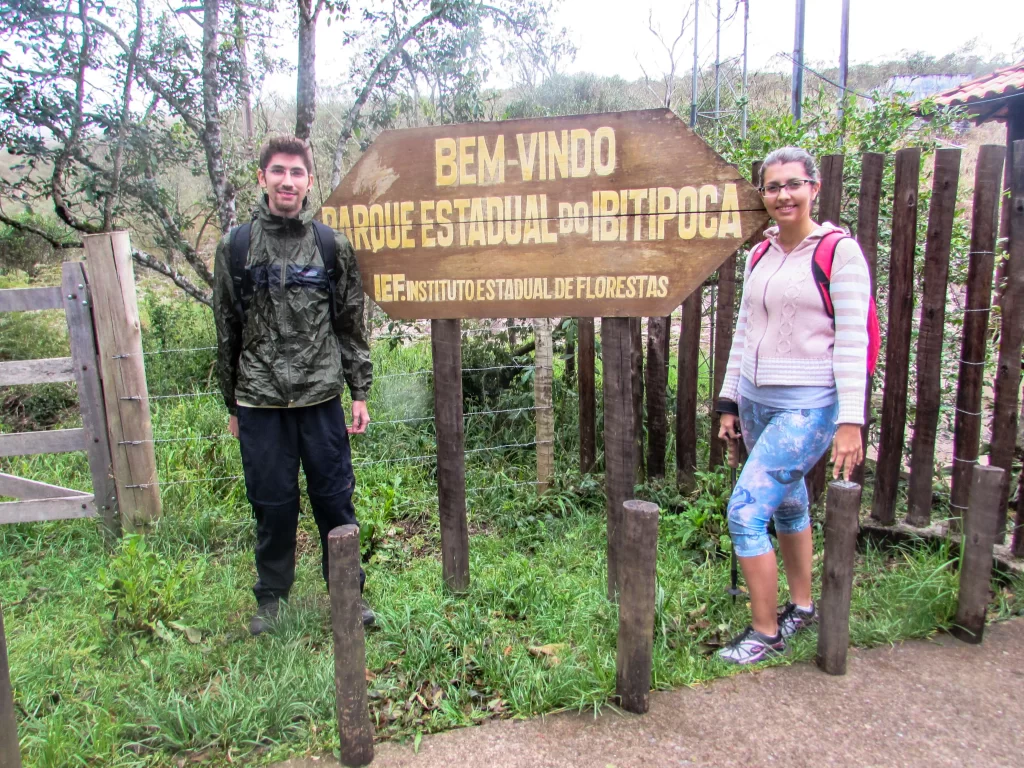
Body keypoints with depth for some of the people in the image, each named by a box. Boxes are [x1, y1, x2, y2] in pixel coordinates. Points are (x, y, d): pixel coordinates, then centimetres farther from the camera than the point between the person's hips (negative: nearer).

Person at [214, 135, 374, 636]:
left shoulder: (333, 247, 4)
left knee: (334, 498, 7)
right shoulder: (235, 247, 4)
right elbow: (227, 331, 8)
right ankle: (271, 596, 29)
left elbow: (350, 325, 7)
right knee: (272, 503, 9)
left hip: (321, 397, 0)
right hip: (260, 402, 0)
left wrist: (359, 392, 4)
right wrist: (232, 404, 10)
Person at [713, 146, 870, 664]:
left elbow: (852, 340, -12)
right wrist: (730, 400, 13)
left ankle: (766, 632, 5)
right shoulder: (761, 254, 11)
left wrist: (851, 420, -16)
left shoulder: (839, 252, -7)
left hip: (807, 405, -6)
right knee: (788, 504, 18)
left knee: (745, 511, -11)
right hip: (756, 401, 7)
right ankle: (801, 606, 37)